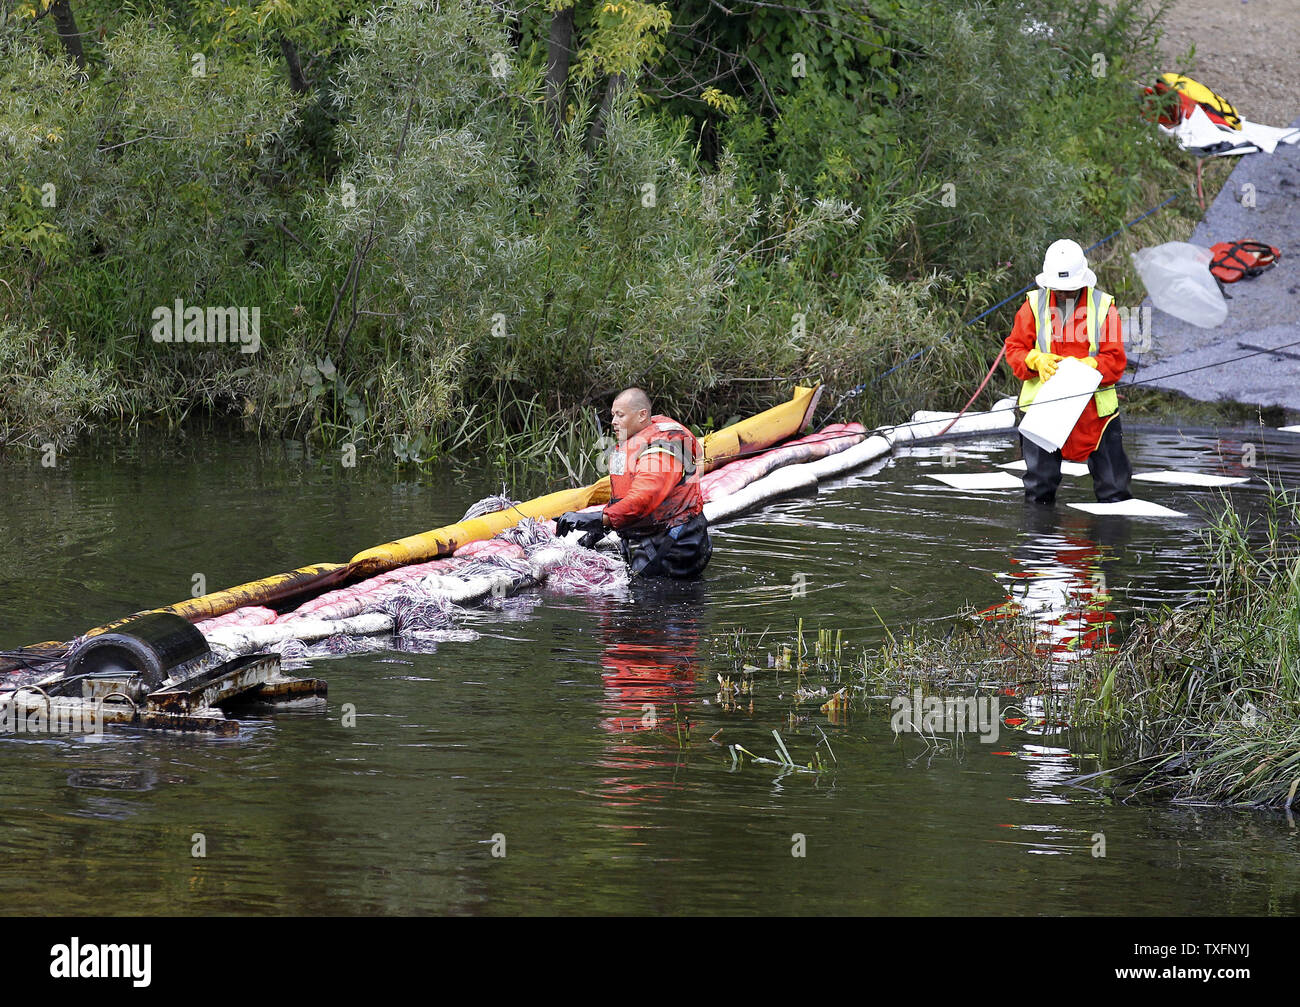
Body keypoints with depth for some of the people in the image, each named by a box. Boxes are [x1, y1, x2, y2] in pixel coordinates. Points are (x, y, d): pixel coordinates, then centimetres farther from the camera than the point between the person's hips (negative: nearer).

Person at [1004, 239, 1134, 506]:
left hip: (1094, 406, -1)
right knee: (1039, 492, 6)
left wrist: (1083, 366, -22)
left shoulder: (1103, 306, -1)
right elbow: (1015, 349, 5)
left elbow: (1115, 360, -3)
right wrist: (1037, 360, -17)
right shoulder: (1035, 305, 2)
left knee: (1113, 490, 1)